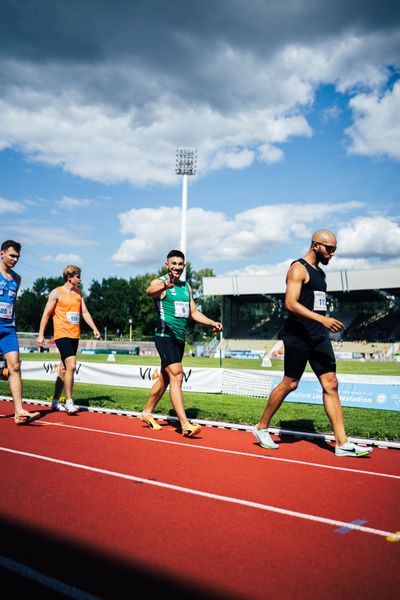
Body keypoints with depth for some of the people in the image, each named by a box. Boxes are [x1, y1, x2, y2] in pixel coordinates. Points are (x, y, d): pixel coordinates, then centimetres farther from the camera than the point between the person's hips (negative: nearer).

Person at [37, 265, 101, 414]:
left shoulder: (78, 293, 15)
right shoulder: (57, 293, -3)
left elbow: (85, 312, 16)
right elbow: (46, 313, -4)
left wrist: (94, 328, 4)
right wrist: (41, 334, -9)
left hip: (75, 336, 7)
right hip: (62, 334, -7)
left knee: (64, 368, 11)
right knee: (71, 365, -18)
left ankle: (55, 401, 21)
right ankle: (69, 402, -12)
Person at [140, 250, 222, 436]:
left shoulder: (186, 286, 15)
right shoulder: (160, 282, -8)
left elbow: (194, 312, 21)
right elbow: (150, 291, -33)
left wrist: (212, 323, 6)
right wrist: (165, 285, -55)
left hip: (180, 338, 8)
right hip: (165, 336, -8)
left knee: (165, 378, 16)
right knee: (177, 376, -17)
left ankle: (147, 413, 33)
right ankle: (185, 424, -18)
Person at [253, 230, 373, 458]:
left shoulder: (320, 272, 19)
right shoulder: (298, 269, -9)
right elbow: (291, 304, -21)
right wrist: (322, 319, -29)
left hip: (319, 336, 8)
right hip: (298, 335, -8)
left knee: (331, 384, 2)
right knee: (290, 384, -1)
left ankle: (343, 443, 4)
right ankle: (262, 428, 18)